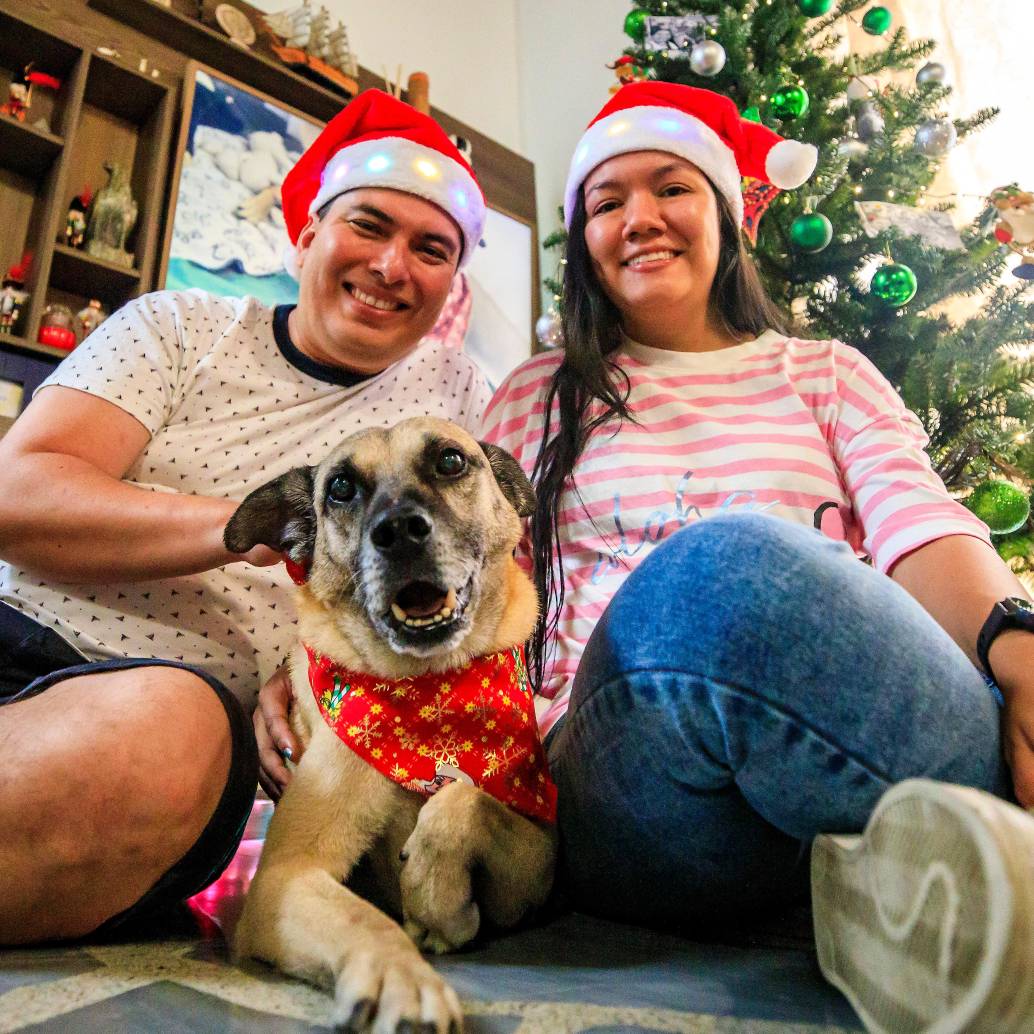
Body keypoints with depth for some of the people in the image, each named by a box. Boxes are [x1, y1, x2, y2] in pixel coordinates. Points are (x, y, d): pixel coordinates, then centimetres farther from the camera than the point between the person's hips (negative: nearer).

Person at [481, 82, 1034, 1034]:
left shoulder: (827, 375, 20)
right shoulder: (539, 397, 20)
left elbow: (921, 529, 2)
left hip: (849, 728, 1)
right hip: (616, 769, 0)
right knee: (718, 564, -34)